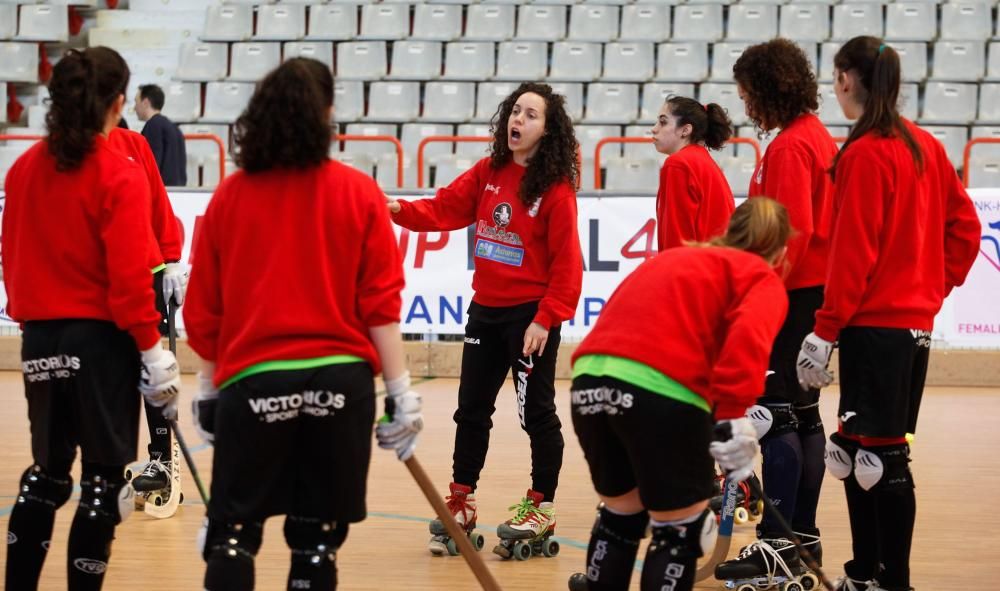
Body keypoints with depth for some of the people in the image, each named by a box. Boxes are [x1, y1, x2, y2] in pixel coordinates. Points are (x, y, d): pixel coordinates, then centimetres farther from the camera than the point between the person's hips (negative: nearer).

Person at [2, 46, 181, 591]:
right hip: (102, 340, -6)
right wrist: (151, 350, -10)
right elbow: (128, 276, -17)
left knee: (46, 472, 18)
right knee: (105, 482, 4)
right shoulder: (119, 176, -13)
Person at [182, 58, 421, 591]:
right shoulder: (358, 194, 0)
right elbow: (380, 306, -5)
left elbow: (202, 310, 6)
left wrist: (208, 387, 18)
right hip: (338, 379, 0)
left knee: (233, 529, 7)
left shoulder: (230, 196, 3)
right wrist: (401, 392, -1)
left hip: (253, 381, 0)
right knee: (316, 534, 8)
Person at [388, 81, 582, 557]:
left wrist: (545, 320, -16)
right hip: (486, 309, 6)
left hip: (531, 315, -6)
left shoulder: (556, 189, -13)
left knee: (536, 411, 2)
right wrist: (400, 210, -17)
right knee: (471, 409, 12)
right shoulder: (488, 172, 4)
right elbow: (445, 209, 1)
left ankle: (541, 508, 14)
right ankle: (461, 504, 22)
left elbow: (566, 262, -14)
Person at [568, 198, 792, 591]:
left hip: (589, 380, 6)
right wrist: (733, 417, -15)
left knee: (621, 511, 25)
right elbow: (748, 337, -9)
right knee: (679, 528, 8)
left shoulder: (672, 259, 34)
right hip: (661, 388, -6)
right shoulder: (763, 279, 13)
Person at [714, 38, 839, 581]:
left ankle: (778, 541, -10)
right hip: (817, 291, 10)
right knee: (801, 414, 13)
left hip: (793, 295, -10)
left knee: (774, 415, -9)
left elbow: (794, 231, -22)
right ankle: (803, 535, 18)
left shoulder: (789, 147, -15)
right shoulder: (819, 137, 14)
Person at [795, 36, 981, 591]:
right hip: (916, 321, 8)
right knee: (864, 449, 15)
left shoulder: (865, 154, -14)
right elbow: (964, 224, 13)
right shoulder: (925, 146, 10)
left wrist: (825, 331, -14)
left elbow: (853, 253, -17)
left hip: (875, 323, -8)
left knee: (879, 455, -5)